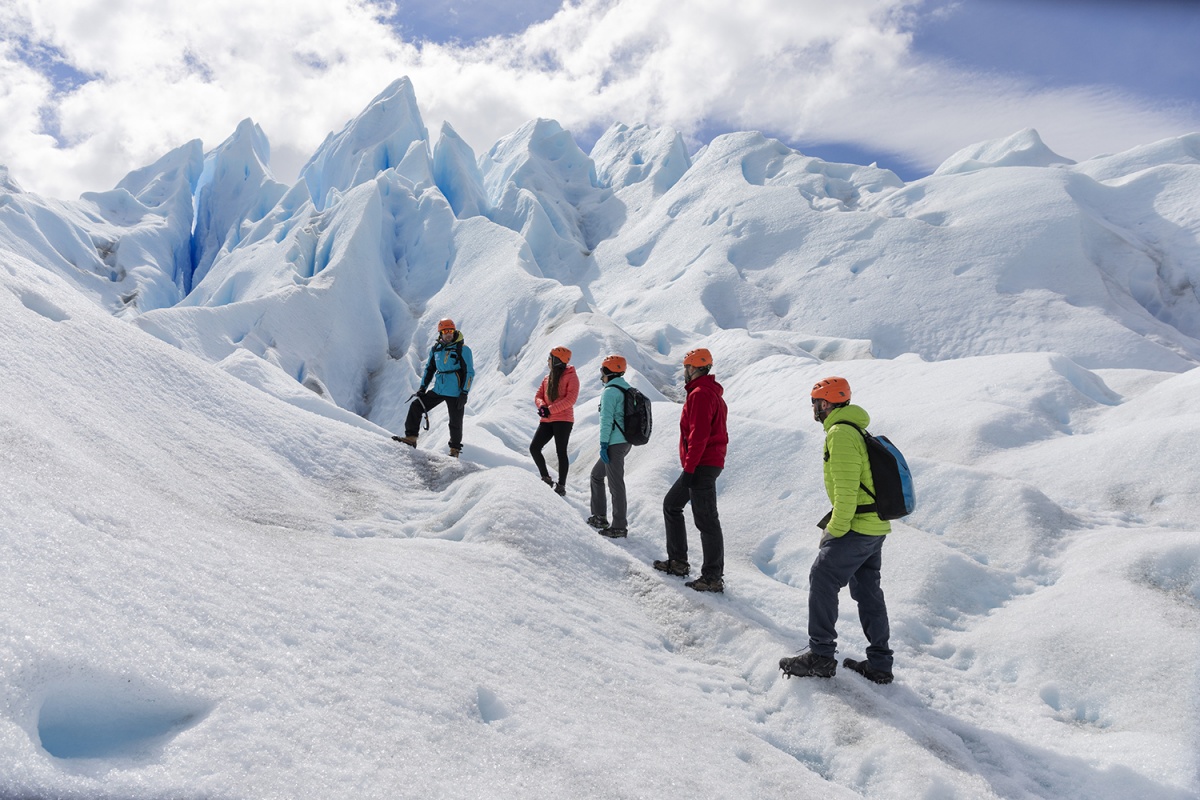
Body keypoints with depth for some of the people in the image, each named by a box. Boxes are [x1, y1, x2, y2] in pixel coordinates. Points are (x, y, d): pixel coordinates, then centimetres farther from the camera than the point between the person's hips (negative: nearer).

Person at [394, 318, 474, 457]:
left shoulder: (463, 349, -8)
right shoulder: (436, 349, 9)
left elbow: (469, 372, -8)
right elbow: (429, 368, 19)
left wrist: (464, 393, -14)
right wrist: (423, 387, 11)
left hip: (455, 393, -5)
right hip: (438, 390, 6)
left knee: (455, 422, 2)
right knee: (415, 406, 1)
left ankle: (455, 450, 19)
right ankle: (411, 438, 6)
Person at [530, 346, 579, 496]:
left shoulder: (570, 377, -5)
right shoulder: (547, 378, 16)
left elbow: (571, 399, -15)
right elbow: (538, 396, 13)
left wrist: (550, 409, -20)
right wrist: (542, 406, -11)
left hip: (563, 420, -7)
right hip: (547, 420, 7)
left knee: (561, 452, -2)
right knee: (534, 448, -1)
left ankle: (561, 486, 6)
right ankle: (546, 479, 13)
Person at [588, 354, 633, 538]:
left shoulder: (610, 392, -13)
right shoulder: (628, 389, 13)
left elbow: (606, 420, -18)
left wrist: (603, 445, -16)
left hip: (614, 444, -10)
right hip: (625, 442, 10)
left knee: (616, 484, -4)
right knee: (596, 474, 22)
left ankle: (619, 527, 2)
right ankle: (599, 517, 26)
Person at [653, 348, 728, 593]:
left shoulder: (700, 394, -15)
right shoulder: (712, 393, 17)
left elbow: (699, 435, -22)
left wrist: (689, 468, -21)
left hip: (700, 466, -11)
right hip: (712, 462, 11)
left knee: (706, 520, -8)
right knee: (671, 504, 19)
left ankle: (713, 578, -3)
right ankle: (677, 561, 24)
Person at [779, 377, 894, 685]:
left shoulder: (840, 433, -15)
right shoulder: (857, 430, 17)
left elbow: (846, 488, -22)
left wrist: (835, 530, -17)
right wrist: (834, 519, 20)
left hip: (857, 528, -10)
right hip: (876, 527, 10)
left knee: (822, 580, -5)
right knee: (867, 591, 14)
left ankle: (821, 655, 0)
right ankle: (879, 664, 21)